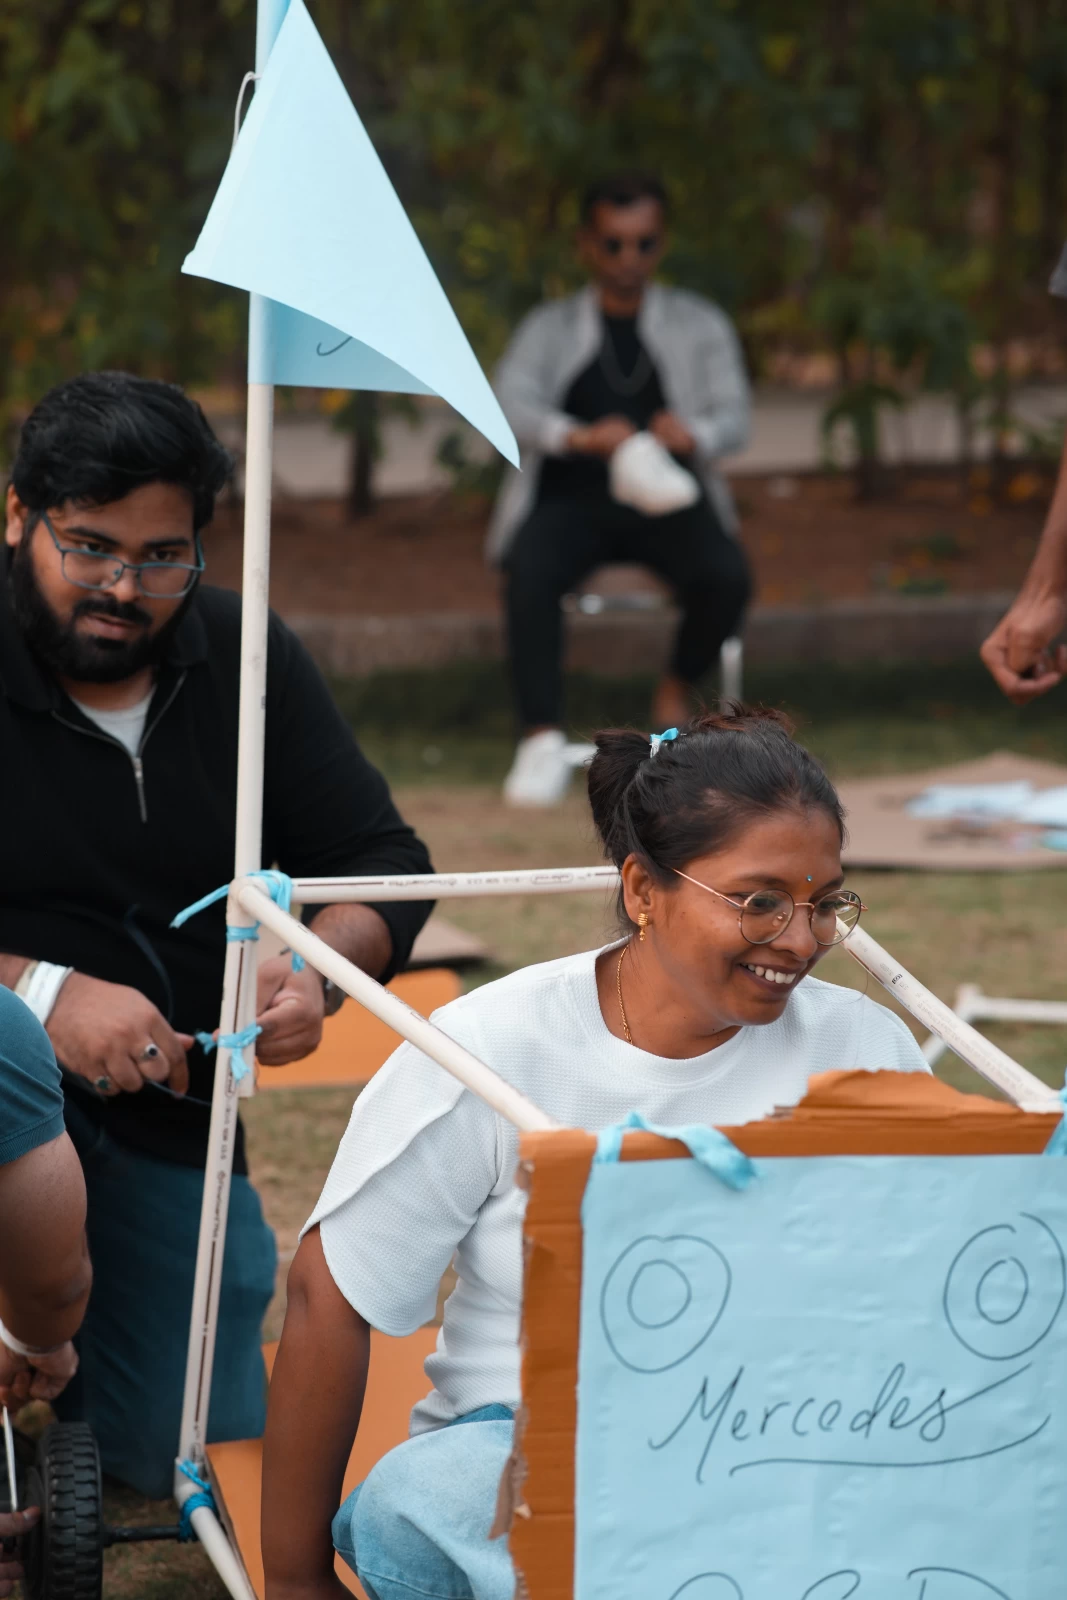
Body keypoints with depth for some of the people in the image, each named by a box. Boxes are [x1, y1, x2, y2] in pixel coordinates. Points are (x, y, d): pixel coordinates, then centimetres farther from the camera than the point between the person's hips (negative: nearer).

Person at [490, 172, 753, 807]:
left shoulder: (700, 325, 16)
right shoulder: (550, 328, 14)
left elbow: (735, 417, 2)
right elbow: (513, 403, -5)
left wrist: (693, 434, -25)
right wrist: (579, 437, -28)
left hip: (666, 502, 1)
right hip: (572, 499, 0)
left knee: (727, 577, -31)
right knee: (529, 574, -34)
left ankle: (678, 691, -1)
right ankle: (543, 741, -33)